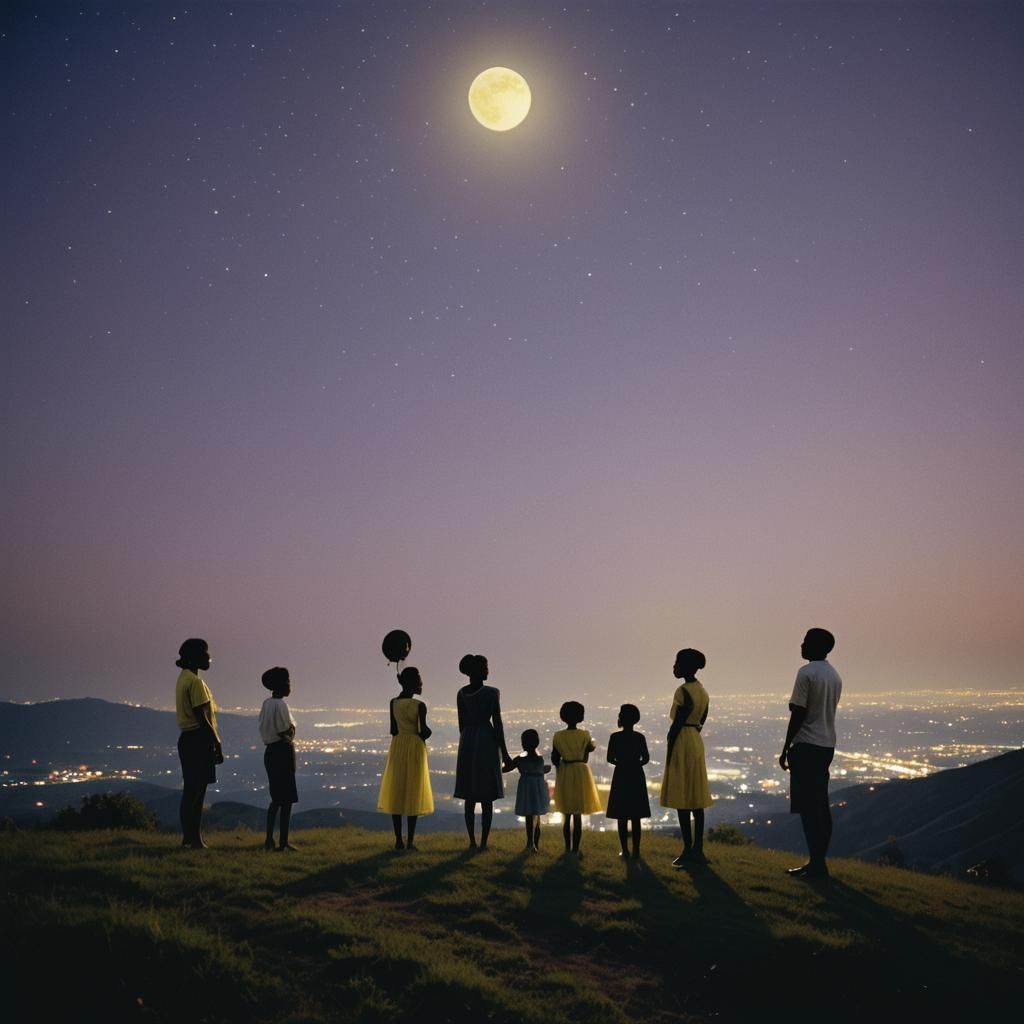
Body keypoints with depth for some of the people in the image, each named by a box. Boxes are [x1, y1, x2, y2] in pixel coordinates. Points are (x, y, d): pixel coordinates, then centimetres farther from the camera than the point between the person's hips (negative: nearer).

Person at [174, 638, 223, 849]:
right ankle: (193, 839, -5)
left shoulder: (184, 679, 17)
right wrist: (217, 745, -14)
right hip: (199, 739, -10)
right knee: (195, 792, -7)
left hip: (188, 739, 10)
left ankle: (191, 839, 14)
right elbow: (202, 718, -18)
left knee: (193, 792, 11)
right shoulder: (195, 681, -14)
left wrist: (215, 744, 19)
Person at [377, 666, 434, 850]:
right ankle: (410, 841, 2)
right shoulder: (419, 705, -12)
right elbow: (424, 731, -14)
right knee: (413, 794, 3)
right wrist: (426, 733, 7)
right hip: (415, 748, -3)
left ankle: (399, 840, 6)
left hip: (397, 747, 4)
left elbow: (393, 730, 2)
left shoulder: (393, 703, 0)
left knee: (396, 793, 7)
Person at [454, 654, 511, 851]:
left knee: (470, 797, 10)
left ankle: (472, 841, 11)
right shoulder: (492, 693, -11)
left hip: (467, 742, 5)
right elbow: (497, 724, -10)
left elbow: (462, 724, 9)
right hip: (487, 741, -4)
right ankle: (483, 842, 2)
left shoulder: (461, 694, 4)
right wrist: (504, 752, -4)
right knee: (487, 798, 2)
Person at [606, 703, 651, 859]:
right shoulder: (640, 737, -4)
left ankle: (625, 850, 2)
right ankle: (636, 850, 4)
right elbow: (646, 758, -4)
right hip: (637, 776, 1)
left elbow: (610, 758, -6)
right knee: (636, 817, 5)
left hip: (621, 776, -1)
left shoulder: (615, 737, -7)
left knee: (622, 817, 4)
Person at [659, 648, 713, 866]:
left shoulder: (683, 691, -14)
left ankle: (688, 850, -5)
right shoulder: (703, 692, 13)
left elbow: (677, 723, -16)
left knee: (682, 799, -5)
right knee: (696, 799, 9)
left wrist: (669, 752, -12)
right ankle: (698, 849, 11)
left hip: (682, 742, -9)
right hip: (697, 742, 9)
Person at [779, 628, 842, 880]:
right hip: (827, 746, 9)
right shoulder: (835, 676, 13)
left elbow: (798, 714, -15)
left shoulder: (806, 672, -13)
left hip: (806, 746, -8)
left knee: (808, 807, -5)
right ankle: (818, 861, 14)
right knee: (821, 806, 10)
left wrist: (786, 748, -10)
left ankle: (816, 864, -6)